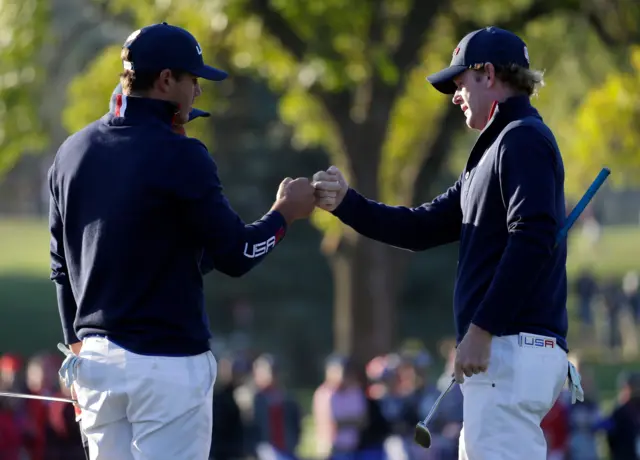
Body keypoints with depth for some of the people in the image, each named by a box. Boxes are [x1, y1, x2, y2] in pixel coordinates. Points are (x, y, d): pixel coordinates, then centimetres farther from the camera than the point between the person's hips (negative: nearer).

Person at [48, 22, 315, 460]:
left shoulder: (73, 152, 7)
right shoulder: (179, 157, -13)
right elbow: (235, 256, -11)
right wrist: (285, 214, 6)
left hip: (95, 355, 7)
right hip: (169, 360, -7)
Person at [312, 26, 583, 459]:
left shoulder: (524, 139, -8)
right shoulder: (496, 148, 24)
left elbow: (532, 241, -20)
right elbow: (425, 228, 24)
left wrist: (481, 329, -22)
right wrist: (346, 202, 15)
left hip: (513, 349, -11)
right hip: (501, 351, 11)